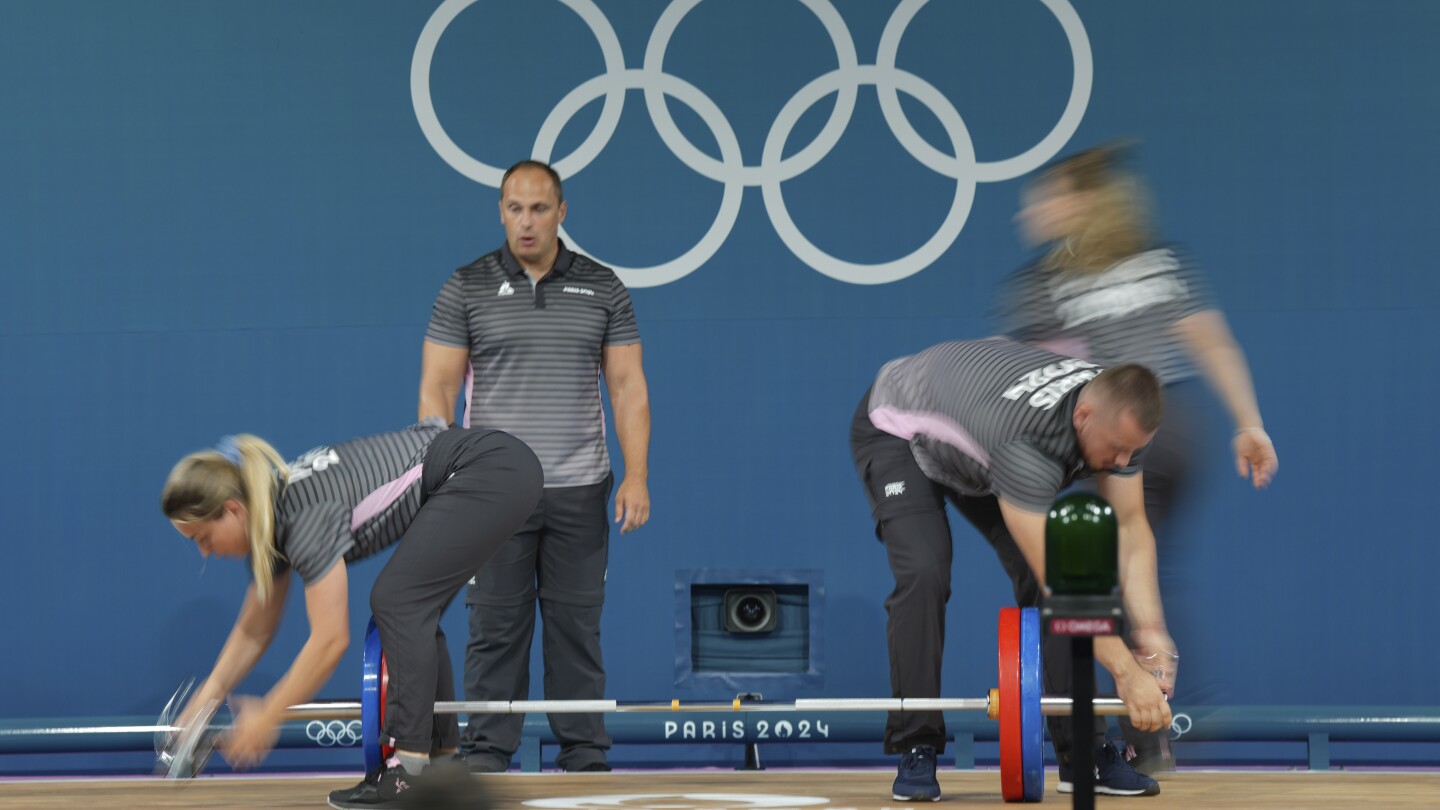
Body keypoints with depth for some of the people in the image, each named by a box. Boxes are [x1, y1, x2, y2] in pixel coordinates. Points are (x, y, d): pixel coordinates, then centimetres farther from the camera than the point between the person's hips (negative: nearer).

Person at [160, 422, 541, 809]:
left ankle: (410, 770, -15)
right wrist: (208, 695, 7)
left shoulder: (306, 518, -23)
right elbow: (254, 631, 16)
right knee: (412, 612, 11)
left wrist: (266, 718, -14)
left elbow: (330, 640, -21)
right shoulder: (273, 519, 5)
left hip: (494, 471, -10)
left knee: (397, 601, -14)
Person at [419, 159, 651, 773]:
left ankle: (584, 750, 11)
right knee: (496, 625, 1)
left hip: (580, 491, 1)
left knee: (577, 624, 5)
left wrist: (636, 476, -6)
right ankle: (487, 751, 6)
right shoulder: (468, 289, 1)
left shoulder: (602, 289, 5)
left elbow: (627, 385, 3)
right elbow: (437, 388, -1)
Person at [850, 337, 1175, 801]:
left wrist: (1148, 626, -29)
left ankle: (1082, 754, -6)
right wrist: (1127, 673, -45)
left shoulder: (1117, 415, -24)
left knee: (1041, 577, -10)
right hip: (900, 431, -7)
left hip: (973, 448, 7)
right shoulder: (1026, 442, -46)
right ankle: (915, 754, -16)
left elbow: (1129, 525, -16)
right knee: (924, 575, -27)